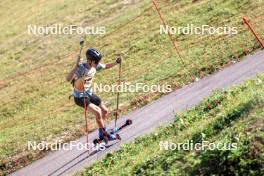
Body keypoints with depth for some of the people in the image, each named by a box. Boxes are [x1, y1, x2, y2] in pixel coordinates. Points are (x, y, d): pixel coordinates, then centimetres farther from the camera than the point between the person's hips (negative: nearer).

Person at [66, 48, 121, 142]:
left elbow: (105, 66, 12)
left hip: (89, 94, 8)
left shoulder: (95, 66, -10)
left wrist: (116, 63, -5)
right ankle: (105, 134, -1)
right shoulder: (81, 68, -32)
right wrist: (76, 65, -56)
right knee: (97, 112, -22)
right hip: (80, 97, -8)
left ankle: (101, 134, 31)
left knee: (105, 111, 9)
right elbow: (68, 79, -47)